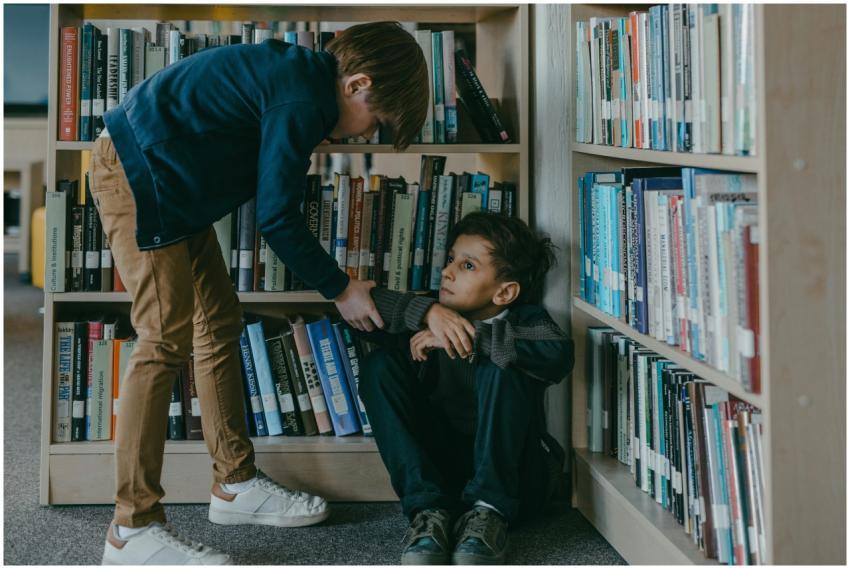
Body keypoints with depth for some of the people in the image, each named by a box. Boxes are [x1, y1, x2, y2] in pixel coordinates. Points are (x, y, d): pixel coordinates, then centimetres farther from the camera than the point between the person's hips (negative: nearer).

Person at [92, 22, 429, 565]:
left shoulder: (301, 75, 11)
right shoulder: (303, 99, -20)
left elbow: (273, 202, 15)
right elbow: (277, 217, -18)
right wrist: (340, 289, -6)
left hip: (171, 187, 11)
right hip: (136, 173, -11)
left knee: (220, 325, 12)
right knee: (167, 339, -14)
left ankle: (236, 484, 22)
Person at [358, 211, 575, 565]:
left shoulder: (525, 320, -4)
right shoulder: (437, 317, 7)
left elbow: (559, 356, -28)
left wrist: (472, 338, -27)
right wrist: (427, 311, -21)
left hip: (514, 475, -4)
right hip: (440, 471, 4)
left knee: (498, 368, -26)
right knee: (379, 365, -11)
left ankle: (490, 512, -23)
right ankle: (429, 510, -21)